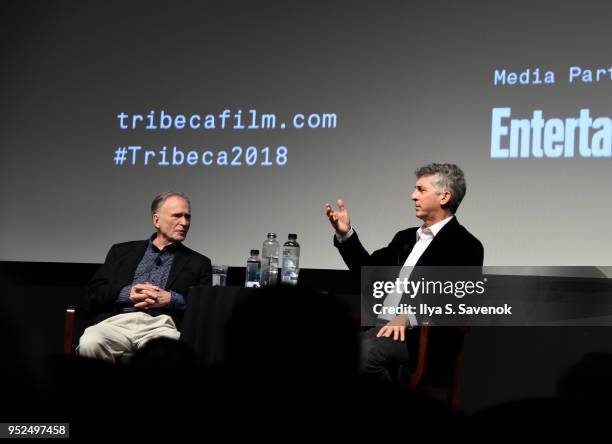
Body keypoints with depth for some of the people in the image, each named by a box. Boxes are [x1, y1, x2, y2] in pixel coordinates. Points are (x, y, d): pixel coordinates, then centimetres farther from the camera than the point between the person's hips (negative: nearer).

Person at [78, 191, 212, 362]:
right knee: (89, 343, -34)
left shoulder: (199, 263, 22)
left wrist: (171, 299, -6)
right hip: (118, 321, 1)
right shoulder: (122, 251, 24)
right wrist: (127, 293, -4)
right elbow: (94, 291, 15)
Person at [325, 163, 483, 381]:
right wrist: (345, 233, 11)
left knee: (366, 350, -34)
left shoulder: (465, 246, -2)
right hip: (380, 323, 7)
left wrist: (409, 317, -27)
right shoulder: (407, 237, 24)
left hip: (421, 333, -7)